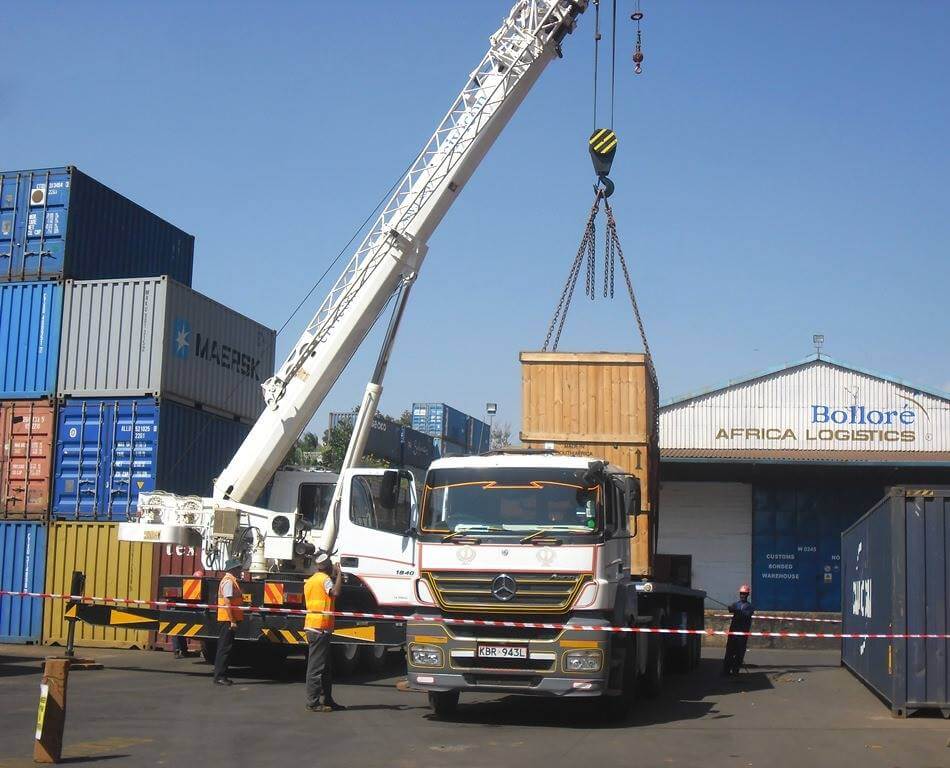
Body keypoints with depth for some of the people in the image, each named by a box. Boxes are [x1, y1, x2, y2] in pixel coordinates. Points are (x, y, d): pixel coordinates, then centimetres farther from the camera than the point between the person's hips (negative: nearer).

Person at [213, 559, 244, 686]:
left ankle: (222, 675, 17)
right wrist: (232, 621, -21)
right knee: (225, 647, -7)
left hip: (229, 620, 10)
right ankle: (219, 677, -5)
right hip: (228, 619, -10)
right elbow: (227, 602, -20)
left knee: (226, 647, 12)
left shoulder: (231, 580, 17)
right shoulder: (228, 581, -14)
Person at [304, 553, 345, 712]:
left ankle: (328, 700, 20)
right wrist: (339, 574, -15)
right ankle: (313, 702, -6)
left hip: (312, 626, 10)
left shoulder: (309, 581, 19)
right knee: (316, 666, -7)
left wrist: (335, 577, 25)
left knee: (326, 667, 15)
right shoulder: (325, 579, -10)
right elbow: (335, 593, -27)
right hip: (320, 627, -10)